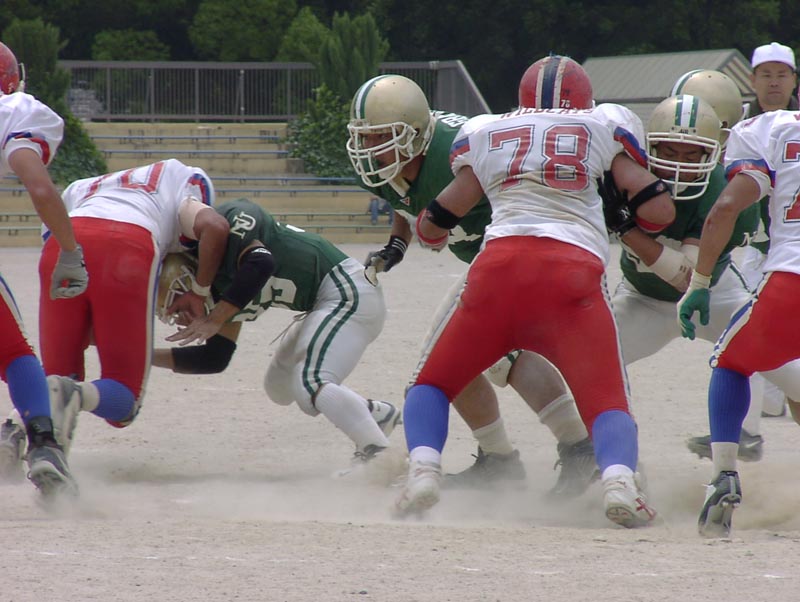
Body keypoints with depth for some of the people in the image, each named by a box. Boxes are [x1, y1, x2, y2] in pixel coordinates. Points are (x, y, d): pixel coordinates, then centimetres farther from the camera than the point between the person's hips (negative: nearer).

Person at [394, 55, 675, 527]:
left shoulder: (482, 133, 22)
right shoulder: (605, 126, 18)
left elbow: (433, 226, 25)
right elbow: (659, 212, 11)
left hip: (500, 267, 1)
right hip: (574, 272, -1)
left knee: (434, 385, 18)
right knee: (607, 403, -1)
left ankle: (424, 471, -8)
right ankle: (619, 479, -32)